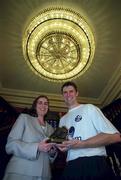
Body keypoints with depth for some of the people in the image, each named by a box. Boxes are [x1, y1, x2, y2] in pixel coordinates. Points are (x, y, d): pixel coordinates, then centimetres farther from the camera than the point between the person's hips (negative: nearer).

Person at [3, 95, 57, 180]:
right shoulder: (24, 117, 2)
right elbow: (10, 145, -8)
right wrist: (36, 147, -21)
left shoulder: (50, 128, 14)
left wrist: (53, 152, -5)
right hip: (20, 173, -4)